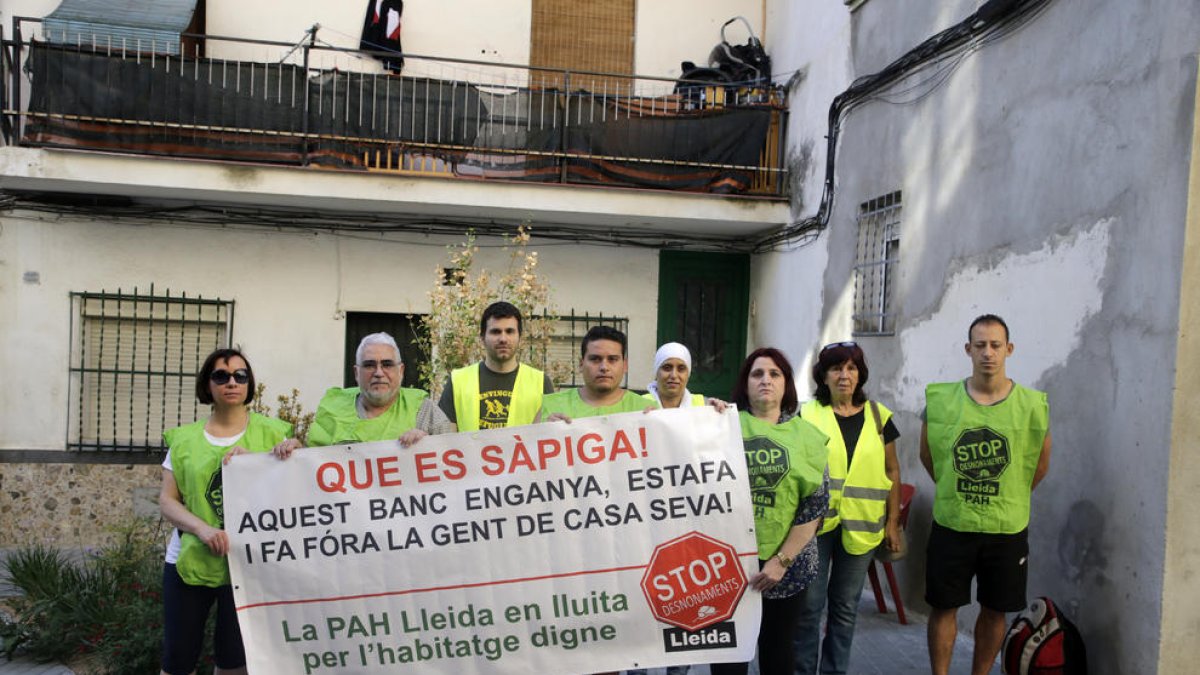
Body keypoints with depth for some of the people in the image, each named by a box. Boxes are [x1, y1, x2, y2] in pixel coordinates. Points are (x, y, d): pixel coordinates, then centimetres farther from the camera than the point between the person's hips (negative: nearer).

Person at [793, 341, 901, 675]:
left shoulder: (878, 416, 5)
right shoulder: (807, 415, -2)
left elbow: (892, 471, 9)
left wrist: (893, 521, 6)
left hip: (861, 525, 2)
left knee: (845, 607, 12)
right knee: (809, 604, 2)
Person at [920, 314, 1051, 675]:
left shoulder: (1032, 405, -6)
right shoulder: (940, 400, -6)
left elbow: (1041, 463, 8)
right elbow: (927, 455, 9)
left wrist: (1012, 498, 10)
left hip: (1007, 528, 0)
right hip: (951, 524, 0)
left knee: (994, 610, 12)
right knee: (944, 605, 8)